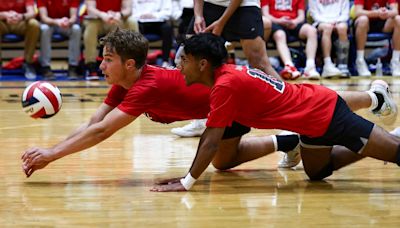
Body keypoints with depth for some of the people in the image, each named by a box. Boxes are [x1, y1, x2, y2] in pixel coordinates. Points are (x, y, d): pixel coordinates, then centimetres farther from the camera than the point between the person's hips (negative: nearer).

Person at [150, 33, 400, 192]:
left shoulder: (225, 85, -23)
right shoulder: (227, 74, 4)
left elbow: (211, 143, -25)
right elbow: (208, 135, 10)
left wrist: (186, 184, -23)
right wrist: (188, 176, 7)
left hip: (325, 114, -9)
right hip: (315, 109, 9)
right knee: (317, 171, 29)